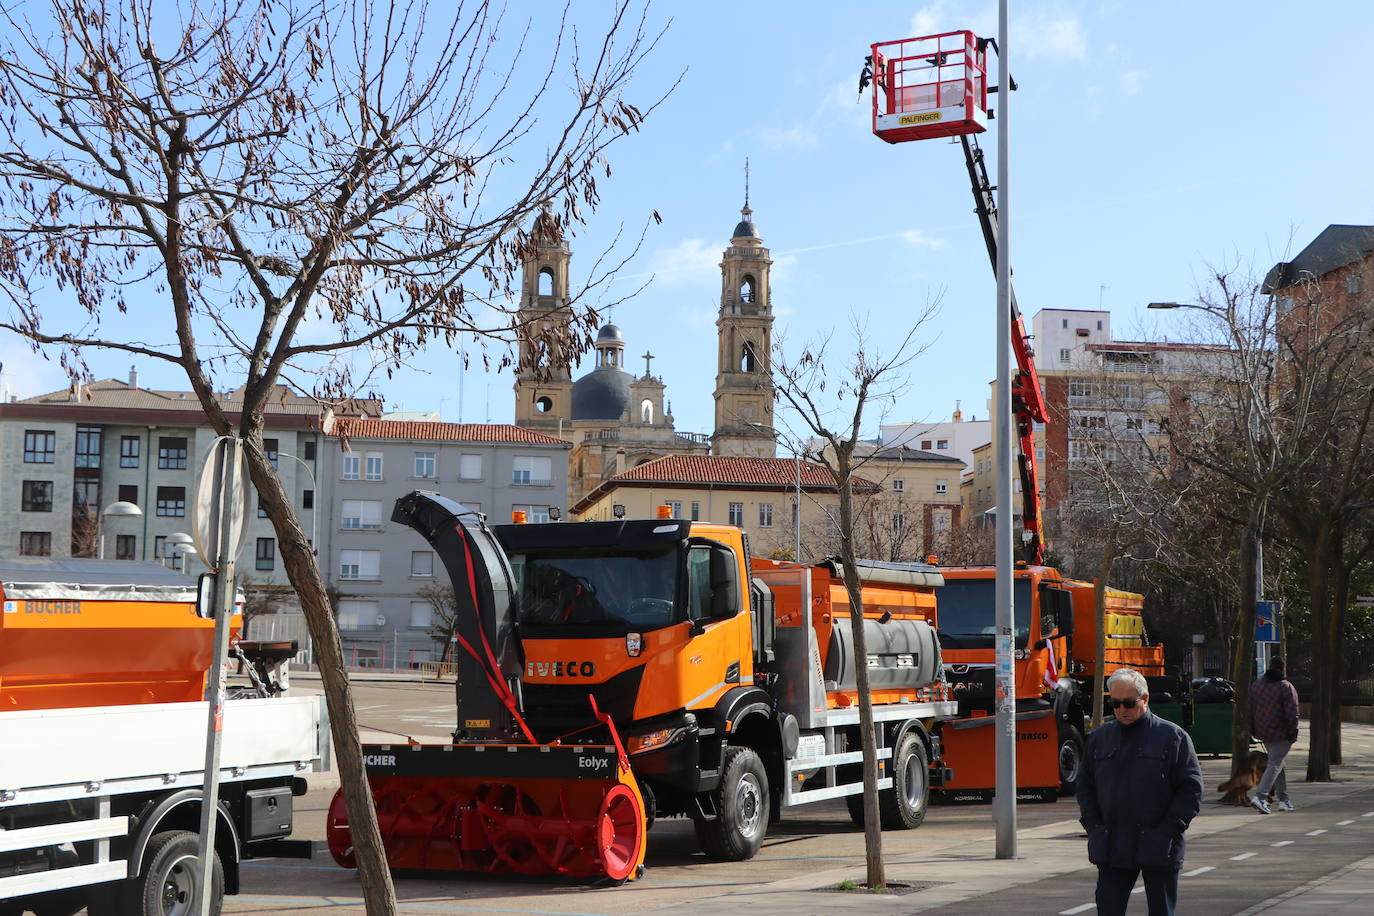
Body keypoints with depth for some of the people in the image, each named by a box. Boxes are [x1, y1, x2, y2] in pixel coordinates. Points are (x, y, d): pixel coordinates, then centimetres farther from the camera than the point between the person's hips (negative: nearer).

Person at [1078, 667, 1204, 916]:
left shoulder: (1173, 736, -1)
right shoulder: (1100, 737, 9)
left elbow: (1191, 788, -4)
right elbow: (1085, 786, 14)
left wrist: (1167, 830, -11)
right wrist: (1094, 827, 2)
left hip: (1158, 849, -2)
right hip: (1111, 848, 3)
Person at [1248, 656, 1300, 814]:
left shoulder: (1256, 684, 7)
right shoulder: (1286, 688, -12)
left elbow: (1250, 709, 11)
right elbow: (1292, 714, -15)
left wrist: (1253, 730, 18)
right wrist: (1292, 733, -8)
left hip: (1263, 732, 6)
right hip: (1280, 733, -6)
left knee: (1276, 763, 18)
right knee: (1275, 765, -5)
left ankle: (1283, 799, 21)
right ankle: (1260, 796, -20)